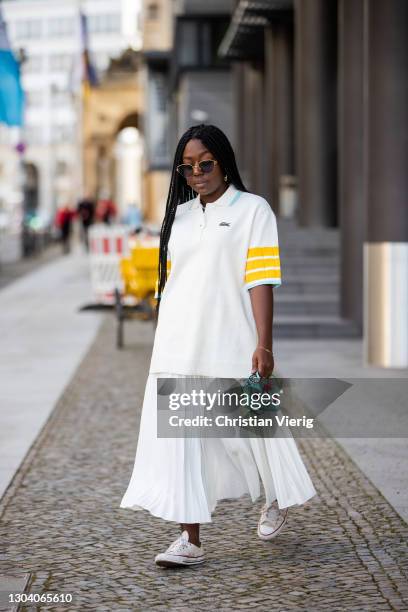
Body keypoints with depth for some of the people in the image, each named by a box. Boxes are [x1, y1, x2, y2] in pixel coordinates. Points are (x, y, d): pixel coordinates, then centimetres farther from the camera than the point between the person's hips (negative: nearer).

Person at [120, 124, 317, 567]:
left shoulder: (252, 209, 0)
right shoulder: (179, 215, 15)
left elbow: (260, 280, -8)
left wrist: (263, 344, -15)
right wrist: (161, 344, 15)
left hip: (230, 346, -4)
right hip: (177, 347, 4)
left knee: (249, 430, 7)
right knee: (179, 438, -2)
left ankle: (277, 497, 36)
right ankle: (190, 540, 2)